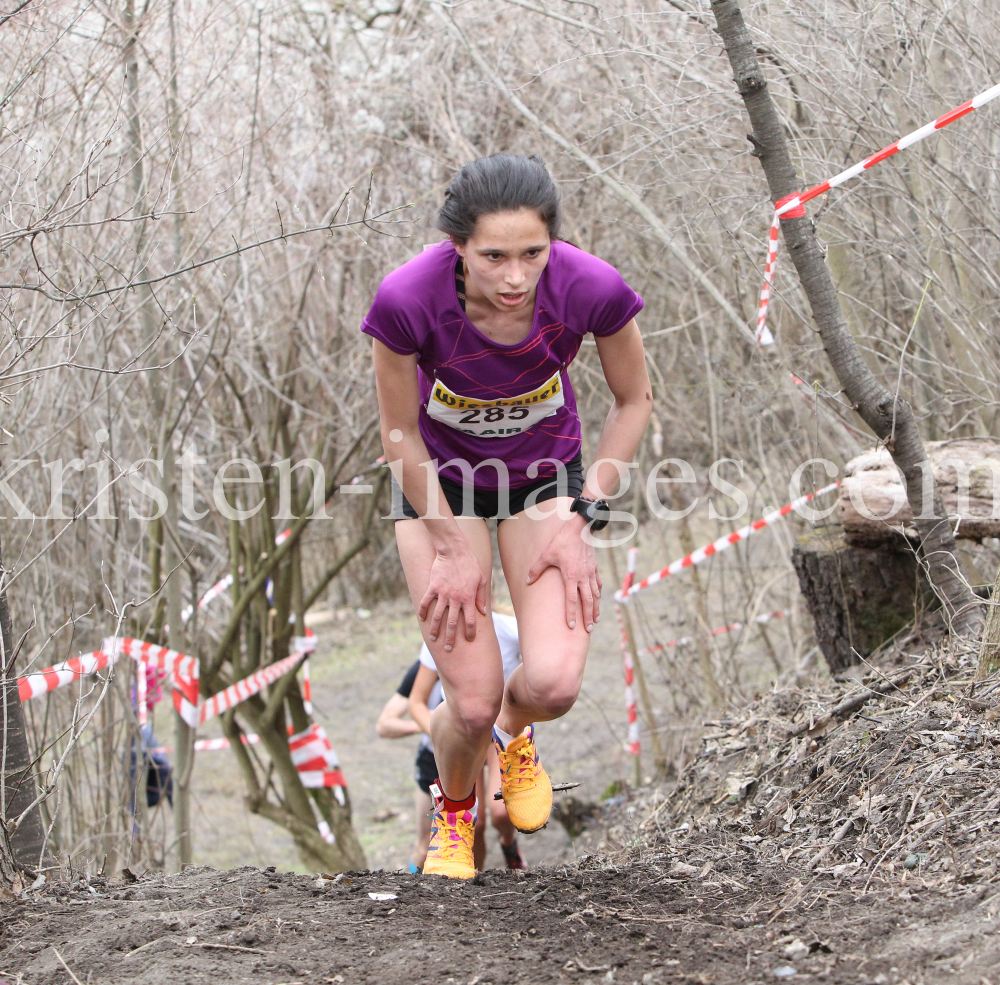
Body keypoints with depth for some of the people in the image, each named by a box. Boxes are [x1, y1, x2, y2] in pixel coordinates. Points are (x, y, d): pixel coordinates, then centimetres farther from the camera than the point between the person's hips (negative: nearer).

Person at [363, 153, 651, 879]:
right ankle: (455, 810, 29)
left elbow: (634, 402, -9)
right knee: (473, 702, -8)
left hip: (545, 472, 1)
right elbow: (400, 435, -15)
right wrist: (453, 549, -10)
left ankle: (516, 735, 23)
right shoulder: (408, 302, -33)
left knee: (554, 683, -17)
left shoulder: (593, 289, -30)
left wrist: (581, 517, -12)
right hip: (439, 477, -1)